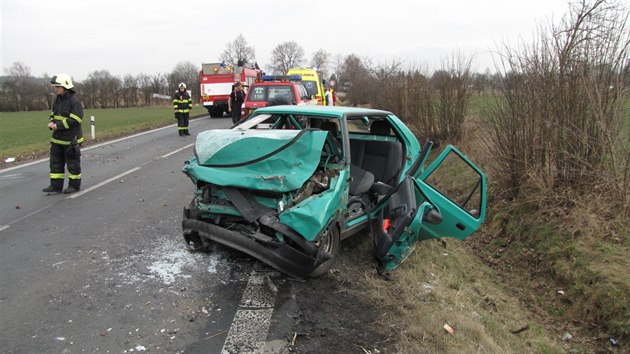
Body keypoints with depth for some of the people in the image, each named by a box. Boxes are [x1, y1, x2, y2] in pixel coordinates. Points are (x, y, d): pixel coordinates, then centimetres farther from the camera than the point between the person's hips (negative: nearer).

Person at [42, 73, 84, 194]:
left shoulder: (74, 101, -16)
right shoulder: (58, 100, 8)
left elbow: (74, 120, -22)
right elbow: (53, 114, 17)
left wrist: (58, 125, -22)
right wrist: (51, 122, -4)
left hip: (71, 139, -8)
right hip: (57, 138, 8)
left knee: (72, 163, 5)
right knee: (55, 162, 8)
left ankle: (75, 185, 18)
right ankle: (56, 186, 14)